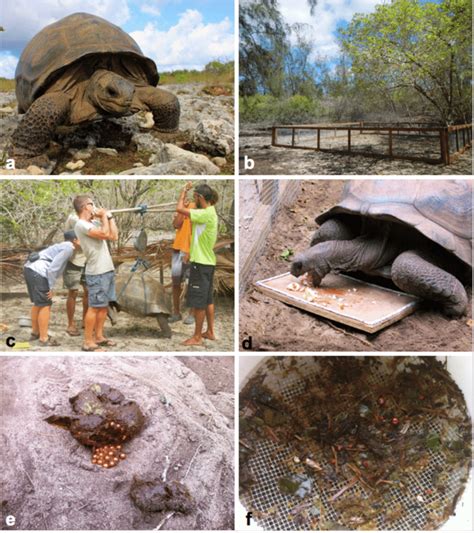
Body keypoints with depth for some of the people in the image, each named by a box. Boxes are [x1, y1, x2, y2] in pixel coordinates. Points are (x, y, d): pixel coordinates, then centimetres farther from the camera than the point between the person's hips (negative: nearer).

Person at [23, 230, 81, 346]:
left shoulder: (60, 246, 25)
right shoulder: (69, 248, -5)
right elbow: (53, 268, -14)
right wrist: (51, 288, -11)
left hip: (29, 268, 9)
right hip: (38, 272, -9)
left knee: (38, 303, 20)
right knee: (45, 305, -1)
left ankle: (35, 333, 31)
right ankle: (44, 338, 2)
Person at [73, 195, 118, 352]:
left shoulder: (93, 224, 16)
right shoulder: (81, 224, -12)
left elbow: (114, 236, 13)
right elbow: (105, 234, -22)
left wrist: (109, 217, 12)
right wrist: (104, 216, -8)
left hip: (107, 270, 9)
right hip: (97, 273, -9)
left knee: (104, 306, 13)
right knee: (95, 307, -5)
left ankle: (99, 337, 22)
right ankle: (88, 342, 1)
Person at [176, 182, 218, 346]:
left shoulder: (206, 214, -20)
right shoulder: (209, 212, 11)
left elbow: (180, 209, -23)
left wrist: (184, 191, -10)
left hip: (201, 263, -10)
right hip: (207, 262, 10)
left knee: (198, 302, -1)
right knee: (207, 299, 16)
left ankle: (197, 337, 7)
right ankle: (210, 332, 26)